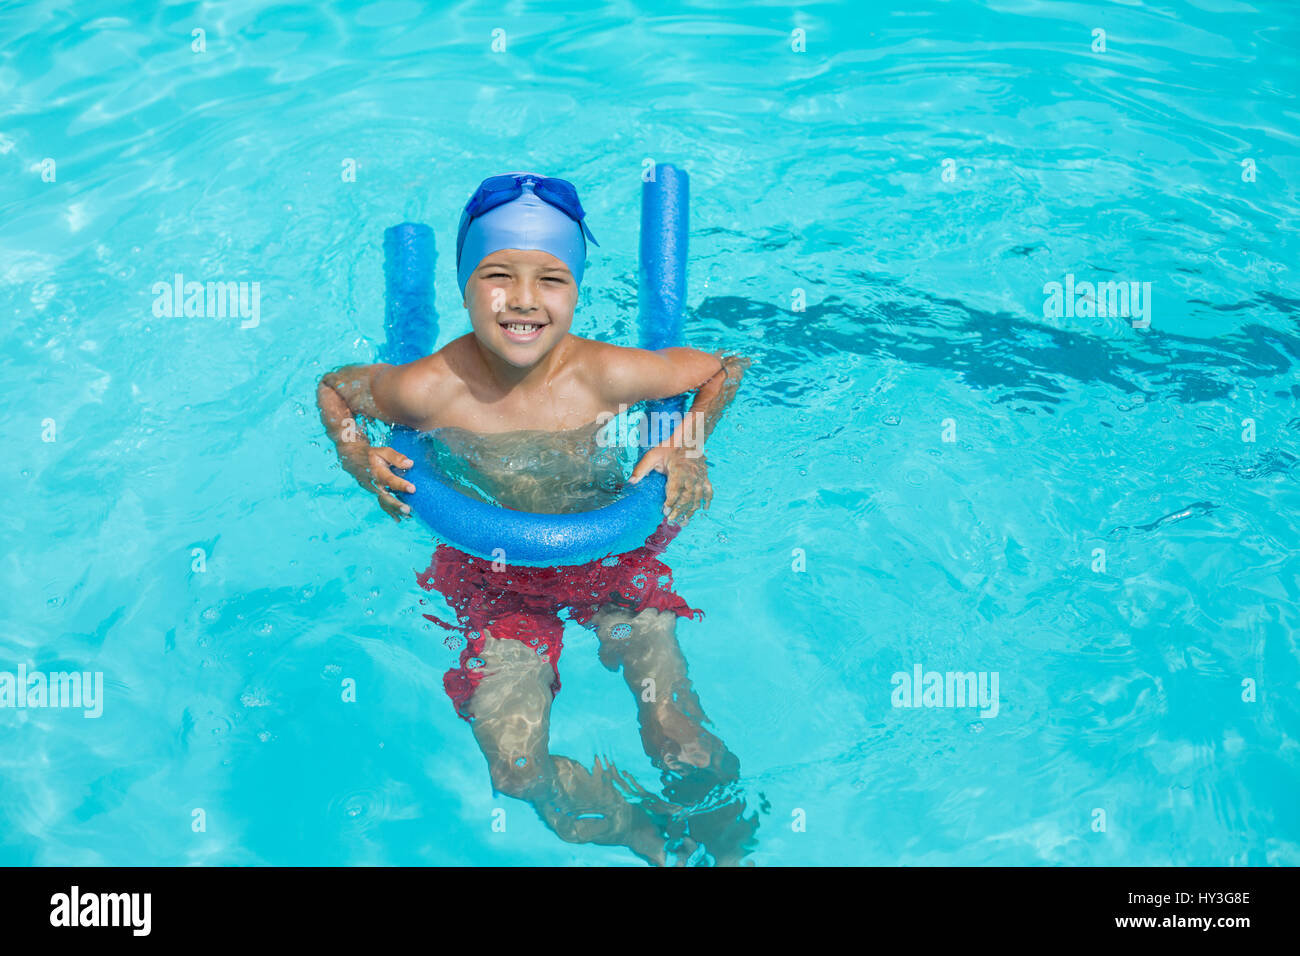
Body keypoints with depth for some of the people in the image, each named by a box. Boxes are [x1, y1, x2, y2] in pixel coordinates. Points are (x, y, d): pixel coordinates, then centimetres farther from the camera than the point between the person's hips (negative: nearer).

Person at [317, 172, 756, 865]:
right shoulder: (429, 388, -23)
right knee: (518, 772, -13)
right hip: (489, 568, 1)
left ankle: (724, 843, 26)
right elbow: (333, 386, -1)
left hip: (612, 547, 0)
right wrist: (357, 459, -18)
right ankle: (649, 837, 16)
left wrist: (688, 446, -20)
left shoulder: (607, 375, -23)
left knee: (685, 749, -10)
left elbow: (727, 367, -6)